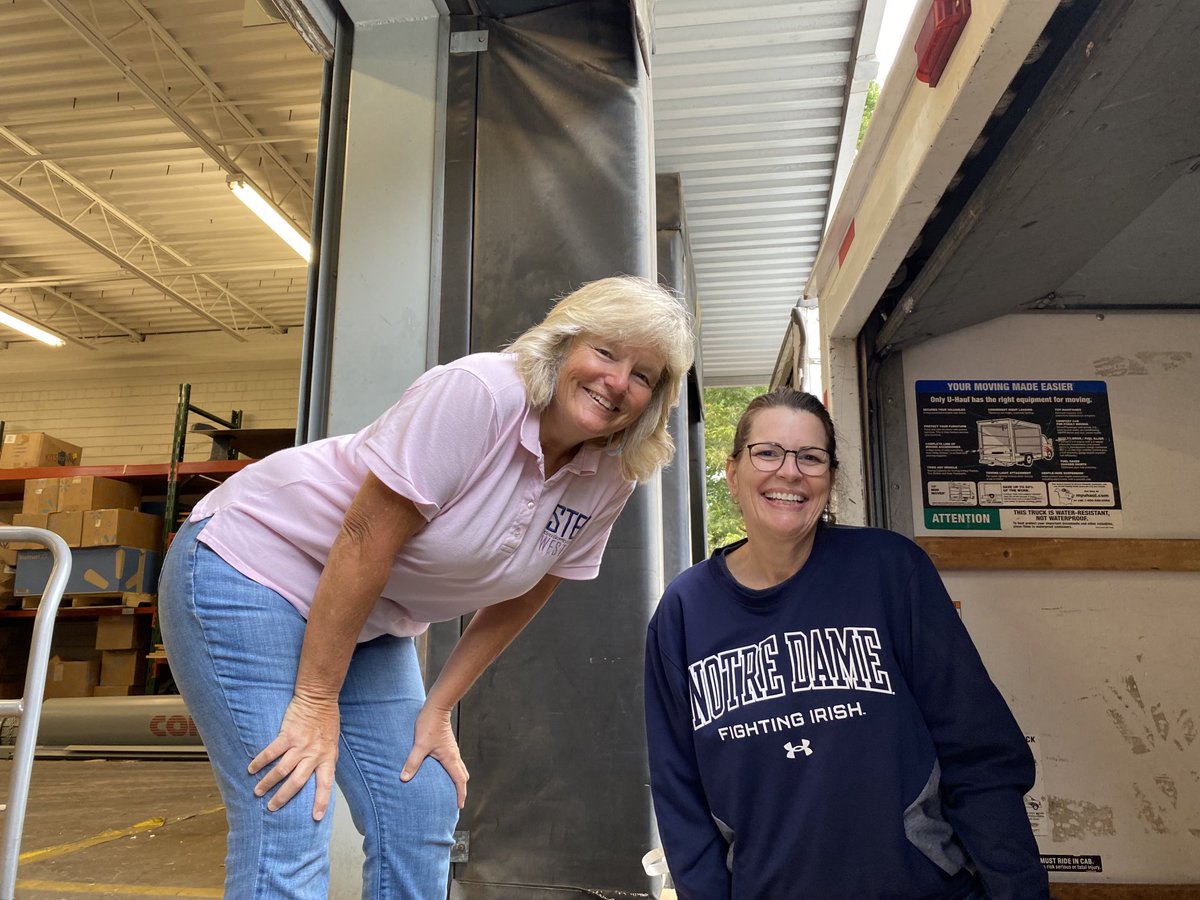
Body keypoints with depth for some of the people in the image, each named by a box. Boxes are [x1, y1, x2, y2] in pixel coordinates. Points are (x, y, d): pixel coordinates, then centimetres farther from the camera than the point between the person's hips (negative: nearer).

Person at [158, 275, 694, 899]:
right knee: (289, 828, -11)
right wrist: (316, 701, -20)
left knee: (424, 815, 6)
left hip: (372, 624, 7)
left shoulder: (609, 479, -6)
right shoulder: (477, 392, -28)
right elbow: (365, 543, -26)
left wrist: (437, 709, 2)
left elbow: (517, 599, 3)